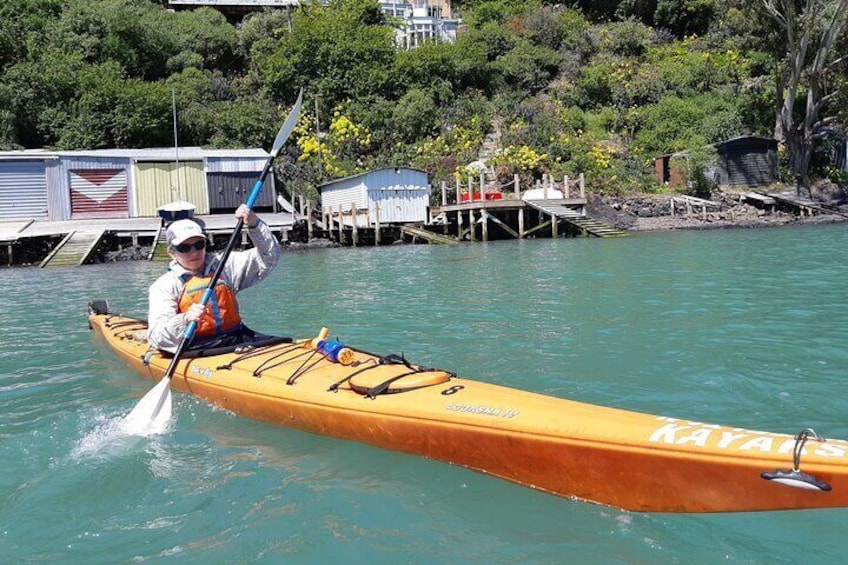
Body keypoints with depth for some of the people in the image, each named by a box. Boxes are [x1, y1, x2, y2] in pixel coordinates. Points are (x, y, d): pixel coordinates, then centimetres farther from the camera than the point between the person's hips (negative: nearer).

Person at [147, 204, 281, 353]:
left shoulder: (223, 265, 16)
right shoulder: (164, 285, 4)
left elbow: (269, 257, 13)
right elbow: (156, 337, -9)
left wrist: (254, 225, -2)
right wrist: (184, 320, -30)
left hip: (236, 340, 3)